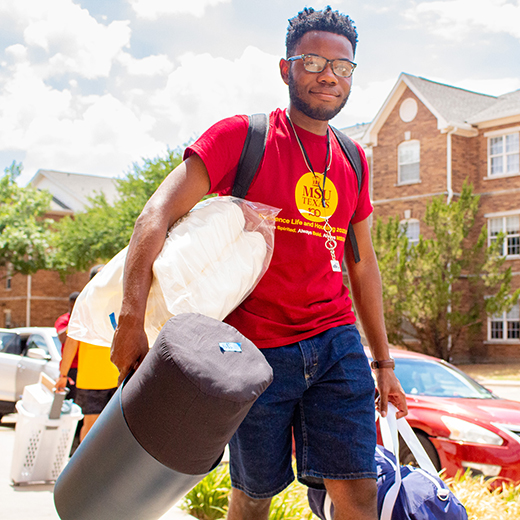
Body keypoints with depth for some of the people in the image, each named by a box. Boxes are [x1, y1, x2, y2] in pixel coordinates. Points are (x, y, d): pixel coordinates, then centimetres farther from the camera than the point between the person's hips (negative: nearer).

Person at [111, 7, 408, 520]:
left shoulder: (352, 160, 12)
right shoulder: (242, 135, -5)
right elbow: (156, 217, -16)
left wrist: (383, 361, 19)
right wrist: (131, 320, -28)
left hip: (337, 341, 4)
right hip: (257, 348, -3)